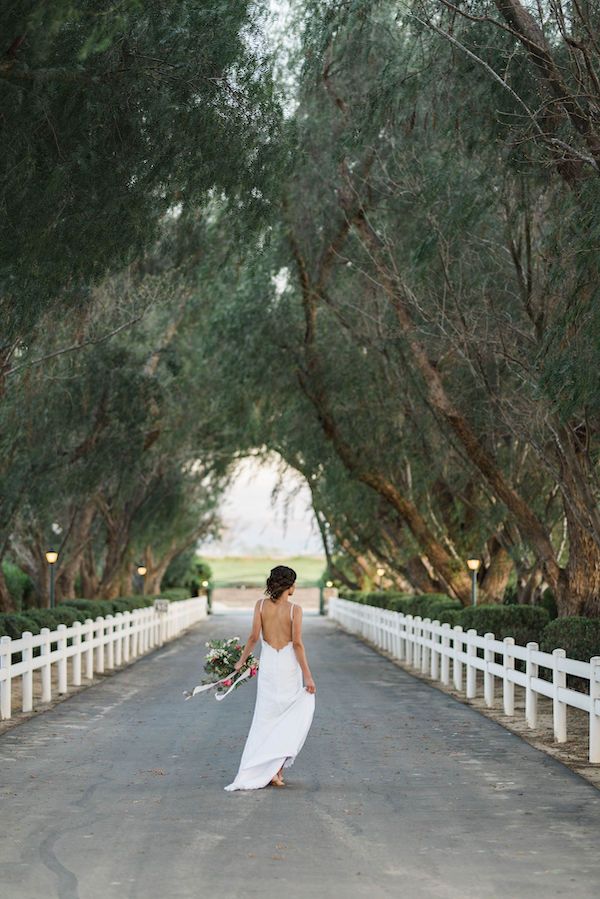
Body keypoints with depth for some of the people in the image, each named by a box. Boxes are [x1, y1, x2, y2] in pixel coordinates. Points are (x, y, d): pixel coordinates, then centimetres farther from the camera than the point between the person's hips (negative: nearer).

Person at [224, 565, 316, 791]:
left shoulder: (261, 605, -3)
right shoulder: (294, 609, -10)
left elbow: (254, 637, -5)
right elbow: (297, 644, -12)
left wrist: (241, 660, 9)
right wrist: (307, 676, -8)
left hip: (267, 664, 3)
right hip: (288, 665, -2)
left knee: (265, 718, 9)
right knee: (288, 718, 10)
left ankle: (260, 770, 5)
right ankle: (277, 768, 1)